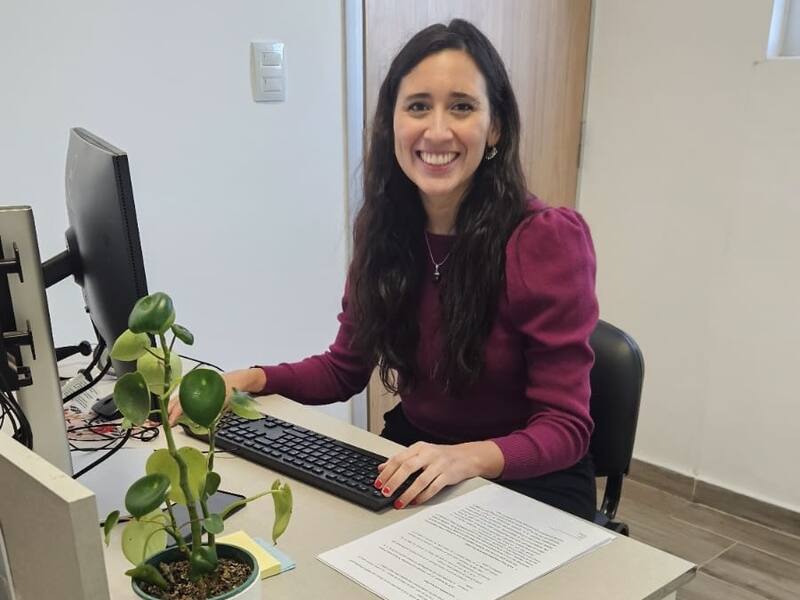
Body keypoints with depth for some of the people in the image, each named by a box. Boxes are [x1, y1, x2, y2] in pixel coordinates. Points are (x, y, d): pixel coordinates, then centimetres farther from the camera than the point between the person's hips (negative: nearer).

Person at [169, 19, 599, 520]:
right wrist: (251, 379, -9)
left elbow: (565, 429, -18)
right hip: (413, 452, 4)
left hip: (527, 478, -3)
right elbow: (346, 366, 7)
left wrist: (466, 458, -36)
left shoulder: (549, 239, -20)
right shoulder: (381, 226, -4)